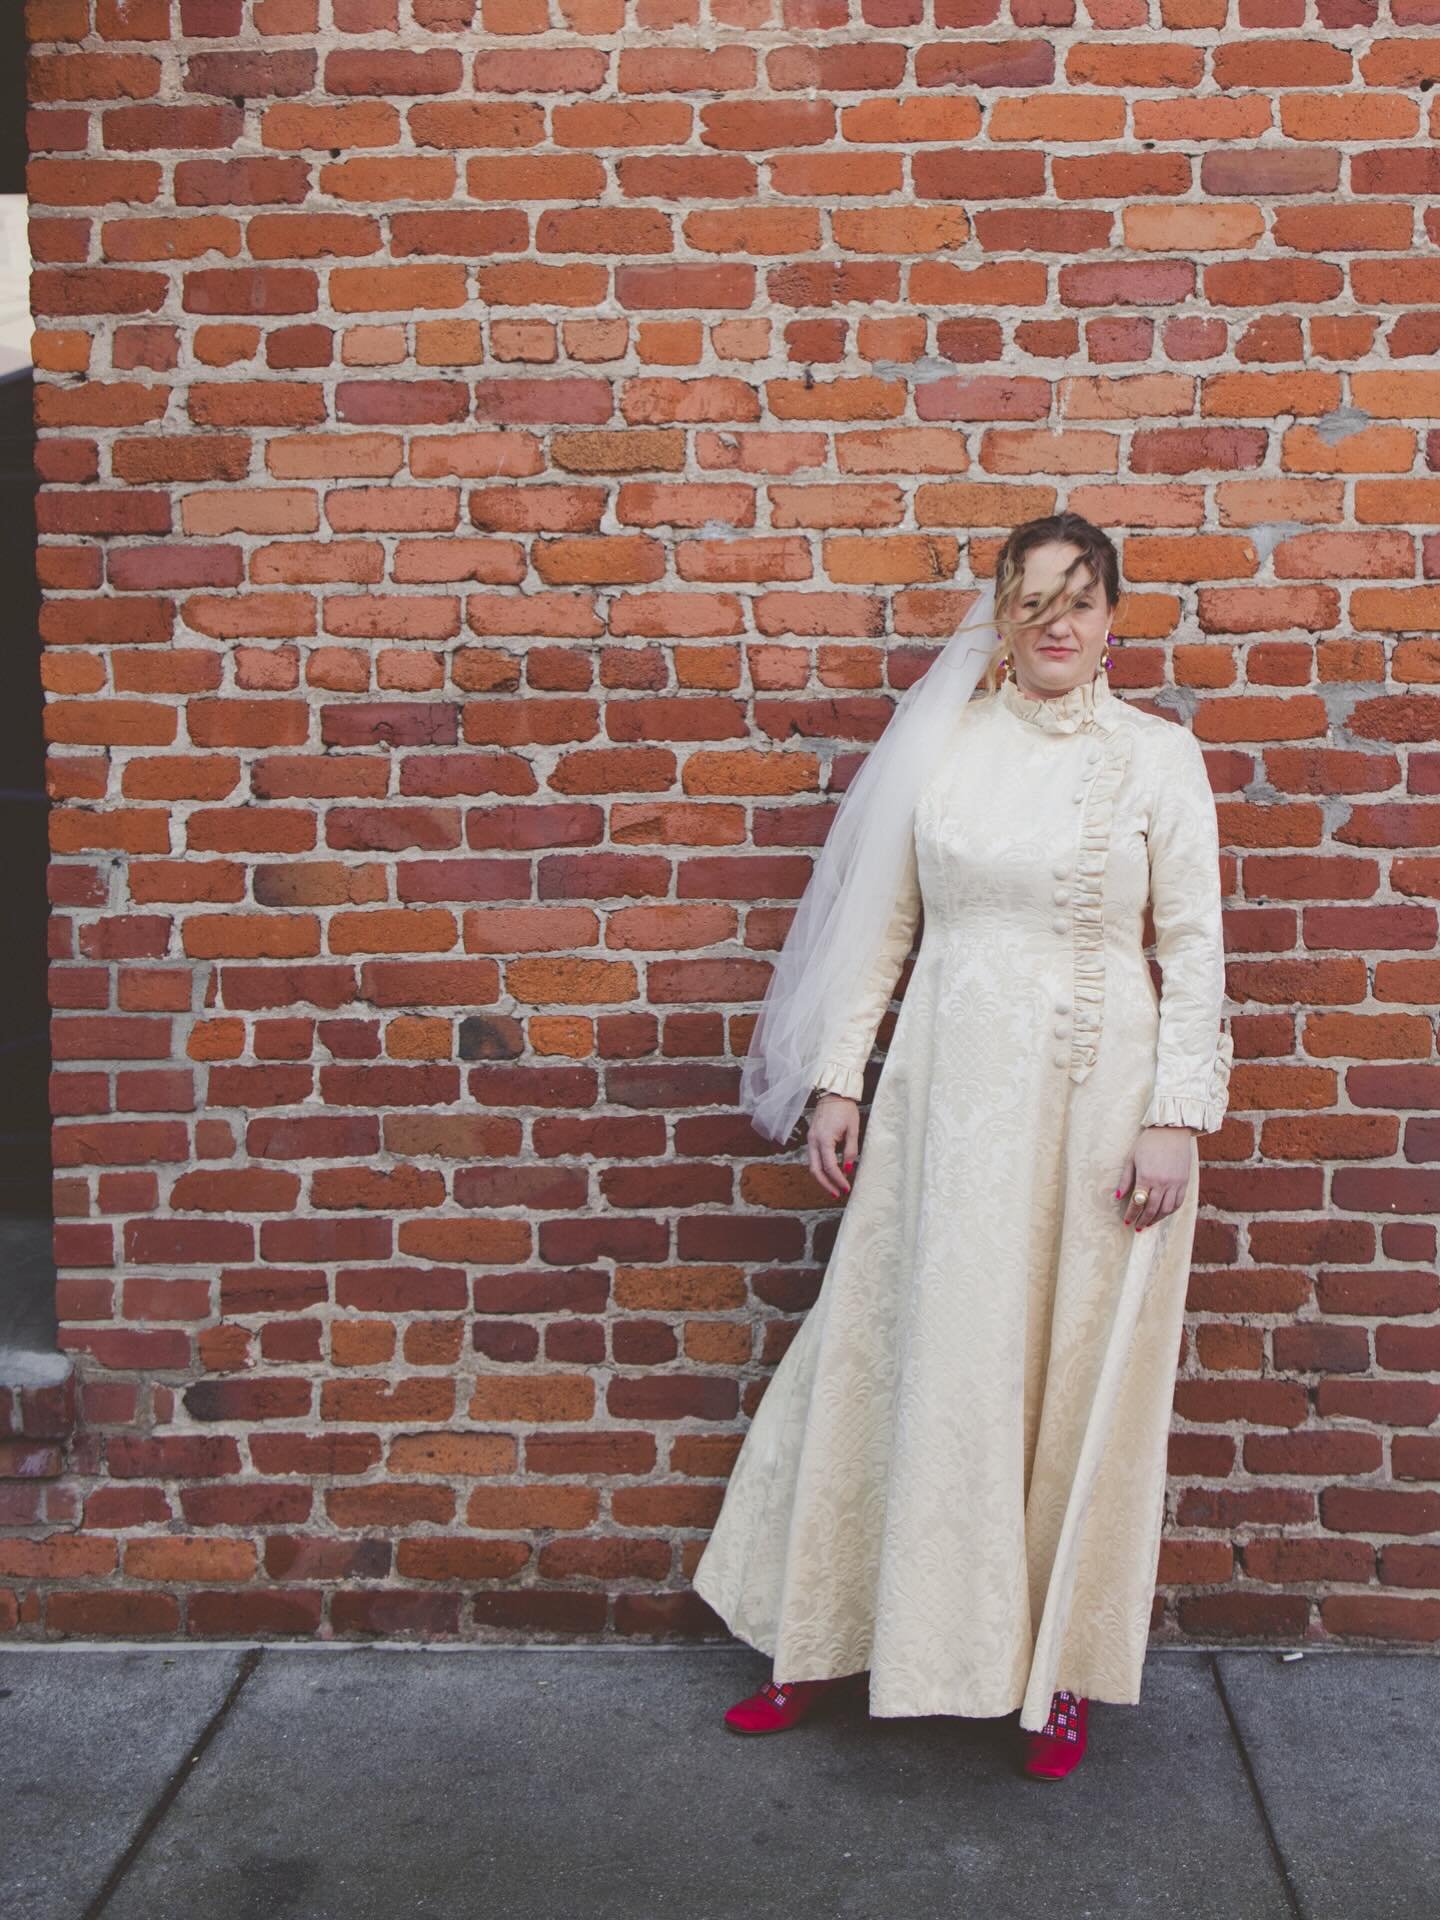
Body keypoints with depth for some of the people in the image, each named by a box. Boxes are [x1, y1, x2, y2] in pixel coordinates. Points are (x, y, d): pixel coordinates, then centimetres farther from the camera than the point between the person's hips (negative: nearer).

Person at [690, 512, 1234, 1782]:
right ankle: (824, 1641, 25)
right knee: (908, 1354, 9)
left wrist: (1177, 1119, -10)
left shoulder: (1159, 756, -2)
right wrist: (839, 1080, 4)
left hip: (1100, 1095, -2)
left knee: (1084, 1374, 7)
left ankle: (1067, 1668, 26)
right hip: (950, 1089, 2)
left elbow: (1193, 949, -3)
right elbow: (881, 924, 7)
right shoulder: (941, 742, 4)